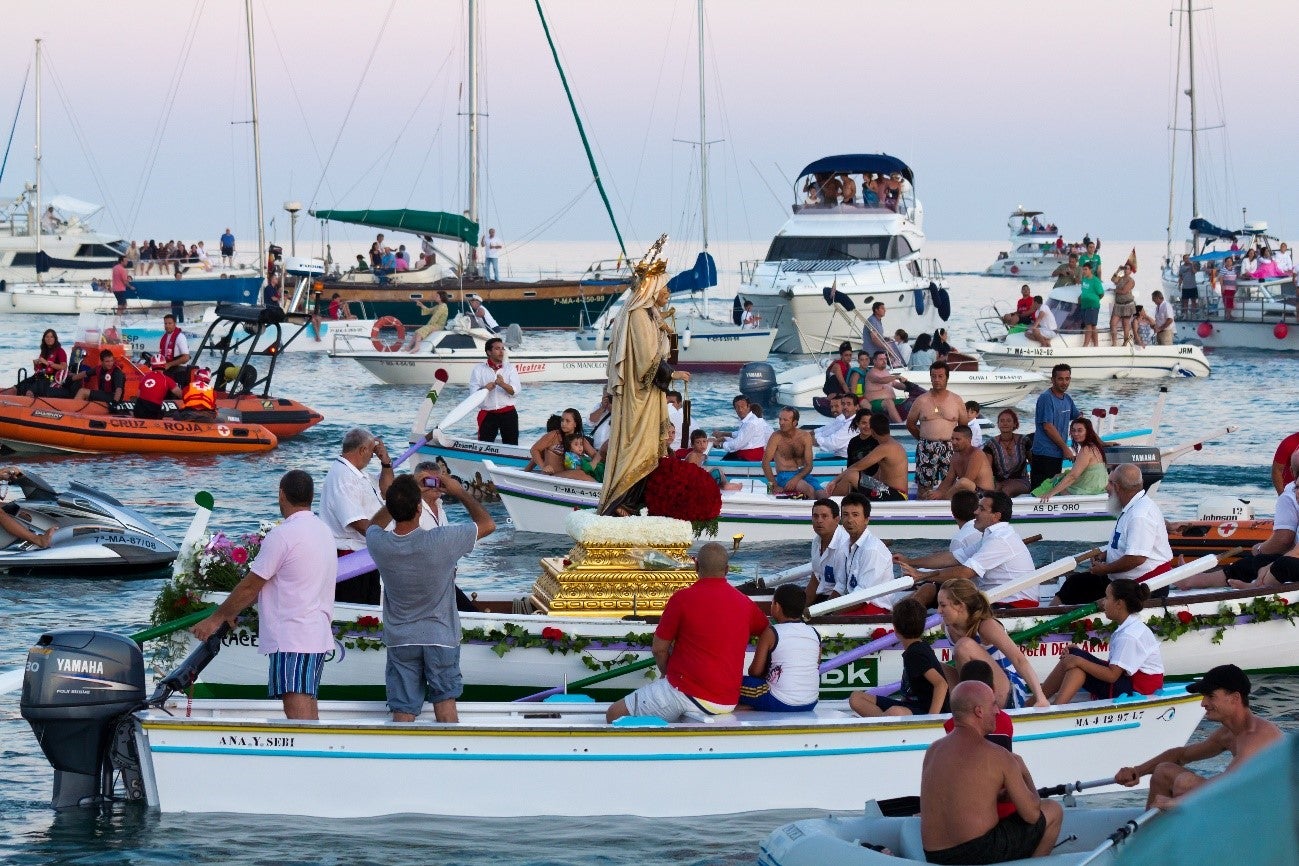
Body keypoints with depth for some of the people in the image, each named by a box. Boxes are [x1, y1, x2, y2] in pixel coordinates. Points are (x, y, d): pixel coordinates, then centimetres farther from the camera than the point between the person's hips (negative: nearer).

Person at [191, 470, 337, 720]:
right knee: (308, 704, 14)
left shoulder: (282, 535, -14)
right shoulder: (323, 530, 14)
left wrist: (217, 618, 3)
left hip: (291, 638, -9)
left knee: (297, 709, -16)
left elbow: (250, 586, -9)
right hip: (319, 635, 9)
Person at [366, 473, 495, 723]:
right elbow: (488, 524, -7)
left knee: (403, 714, 4)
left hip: (400, 640, 2)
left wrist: (401, 494, 13)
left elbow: (374, 525, 14)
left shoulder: (379, 544, -14)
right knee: (445, 706, 12)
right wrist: (460, 491, 3)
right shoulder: (441, 541, -23)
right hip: (441, 637, -2)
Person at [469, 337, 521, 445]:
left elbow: (515, 392, -5)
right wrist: (485, 389, -26)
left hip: (508, 413, 1)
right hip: (487, 414, -1)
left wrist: (503, 385, -25)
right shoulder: (479, 369, 4)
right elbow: (473, 392, -5)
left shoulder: (510, 368, 6)